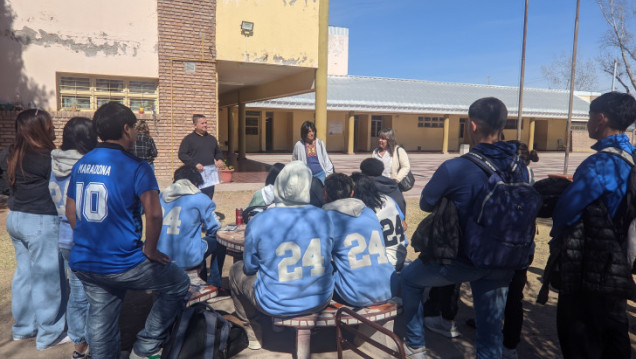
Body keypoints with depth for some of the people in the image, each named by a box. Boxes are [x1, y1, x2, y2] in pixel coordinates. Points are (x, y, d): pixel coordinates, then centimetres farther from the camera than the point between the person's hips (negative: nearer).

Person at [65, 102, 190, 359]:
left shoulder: (80, 165, 6)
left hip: (83, 262, 7)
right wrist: (150, 250, -12)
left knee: (100, 320, 20)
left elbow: (71, 212, 13)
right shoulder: (136, 167, -16)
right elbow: (153, 213, -27)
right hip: (121, 263, -7)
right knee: (178, 285, 13)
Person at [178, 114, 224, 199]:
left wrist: (219, 159, 5)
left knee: (209, 199, 7)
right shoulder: (188, 139, 1)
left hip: (210, 174, 5)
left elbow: (218, 152, 28)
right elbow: (181, 154, -5)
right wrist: (194, 164, -16)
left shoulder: (211, 138, 17)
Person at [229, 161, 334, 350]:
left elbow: (250, 267, -3)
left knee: (237, 270, 24)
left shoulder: (258, 222, -18)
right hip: (321, 299, 3)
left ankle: (253, 334, 36)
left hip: (276, 304, -3)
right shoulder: (323, 217, -9)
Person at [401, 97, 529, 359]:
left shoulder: (454, 168, -21)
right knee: (491, 332, 16)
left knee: (409, 278, 21)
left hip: (463, 260, -5)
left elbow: (425, 203, -5)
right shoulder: (519, 168, -3)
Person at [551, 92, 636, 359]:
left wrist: (558, 231, 1)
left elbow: (566, 209, -19)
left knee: (579, 337, 5)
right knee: (613, 331, 20)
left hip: (590, 268, -8)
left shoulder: (601, 163, -23)